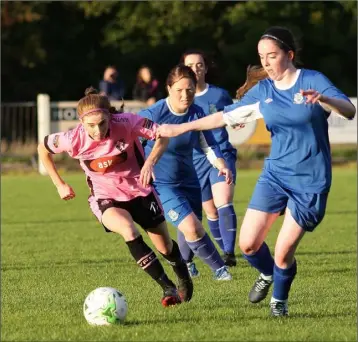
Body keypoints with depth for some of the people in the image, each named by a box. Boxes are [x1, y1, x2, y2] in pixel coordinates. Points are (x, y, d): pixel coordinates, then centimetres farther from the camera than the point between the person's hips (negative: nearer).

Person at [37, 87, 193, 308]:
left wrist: (150, 162, -31)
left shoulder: (126, 123, -26)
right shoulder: (74, 139, -22)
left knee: (165, 247, 12)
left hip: (140, 192, 1)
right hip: (106, 199, -1)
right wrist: (60, 184, 1)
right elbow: (43, 148, -3)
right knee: (129, 231, -32)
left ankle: (184, 278, 48)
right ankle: (168, 288, -24)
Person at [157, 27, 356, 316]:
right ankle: (267, 274, 31)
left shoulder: (312, 81, -10)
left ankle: (279, 299, 23)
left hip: (310, 183, -4)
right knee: (248, 243, -3)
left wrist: (323, 99, -42)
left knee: (283, 253, -7)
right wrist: (181, 128, 10)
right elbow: (226, 116, 11)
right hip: (275, 174, 4)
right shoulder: (262, 91, 3)